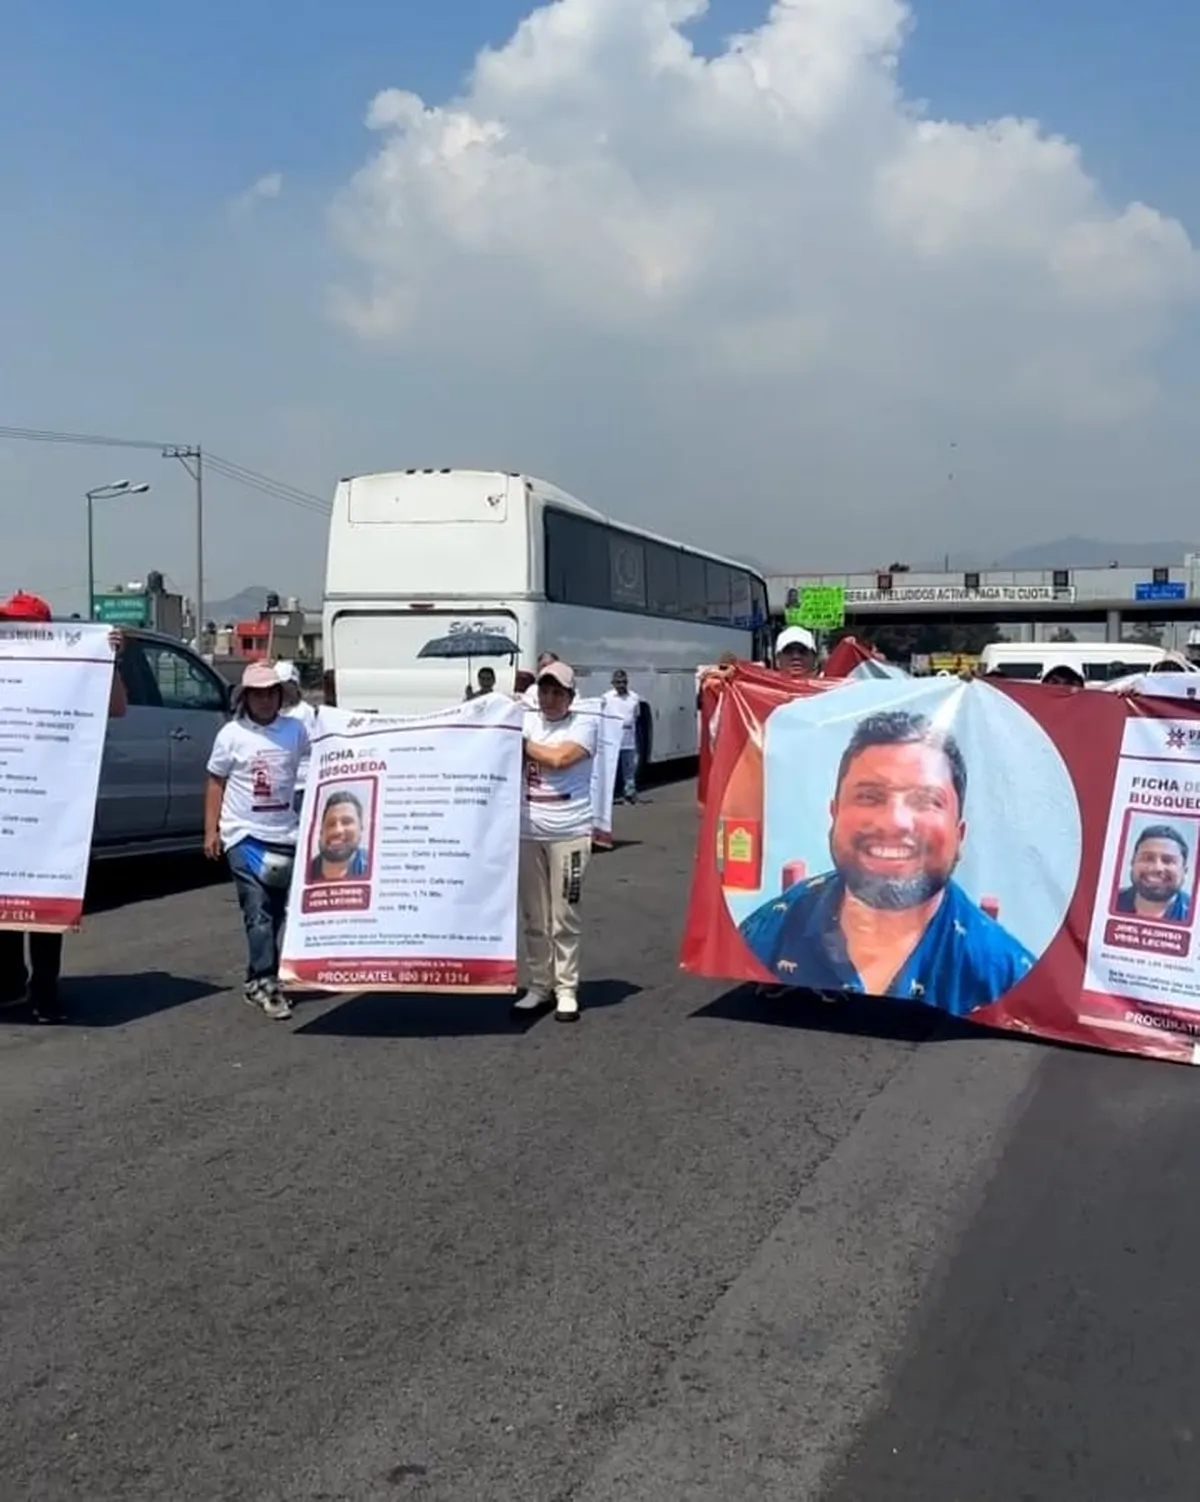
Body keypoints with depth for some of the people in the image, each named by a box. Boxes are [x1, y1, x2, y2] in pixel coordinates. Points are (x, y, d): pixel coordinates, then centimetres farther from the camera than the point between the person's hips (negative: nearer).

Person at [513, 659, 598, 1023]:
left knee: (564, 918, 0)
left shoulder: (584, 724, 0)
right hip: (528, 832, 4)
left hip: (568, 833, -4)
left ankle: (567, 989, 8)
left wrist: (522, 743, -5)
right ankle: (539, 986, 19)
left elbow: (559, 758, -15)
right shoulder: (526, 722, 11)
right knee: (534, 917, 9)